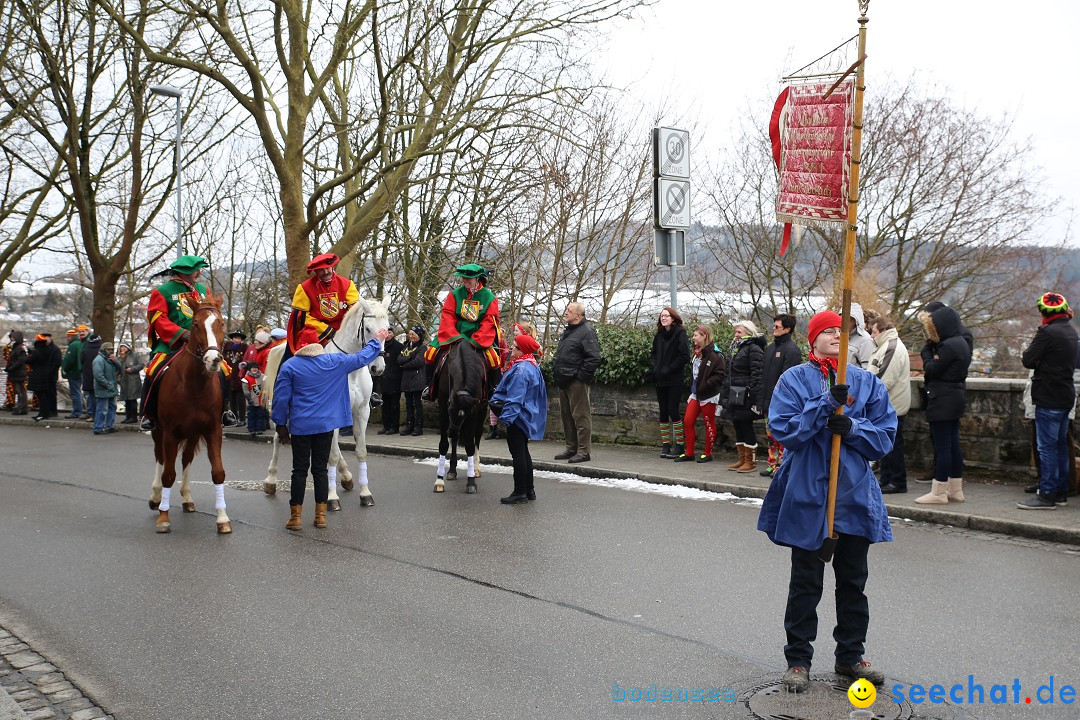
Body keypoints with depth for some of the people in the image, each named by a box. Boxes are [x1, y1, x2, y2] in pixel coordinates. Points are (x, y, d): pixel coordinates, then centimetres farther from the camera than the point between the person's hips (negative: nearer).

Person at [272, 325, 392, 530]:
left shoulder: (289, 366, -5)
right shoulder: (335, 361, -2)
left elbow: (281, 398, -4)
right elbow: (362, 358, 9)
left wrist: (281, 424, 6)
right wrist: (378, 340, 24)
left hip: (300, 426, -1)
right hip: (326, 425, 1)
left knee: (300, 470, 5)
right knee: (320, 469, 9)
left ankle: (295, 515, 7)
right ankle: (321, 514, 13)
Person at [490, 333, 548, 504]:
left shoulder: (520, 369, -23)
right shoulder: (532, 366, 10)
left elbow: (515, 397, -26)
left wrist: (506, 416, -25)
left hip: (518, 418, -10)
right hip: (528, 416, 10)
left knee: (517, 454, -2)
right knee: (523, 453, 17)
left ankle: (520, 492, 4)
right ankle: (529, 490, 24)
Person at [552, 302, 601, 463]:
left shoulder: (586, 331, -11)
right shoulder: (568, 331, 18)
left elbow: (594, 358, -19)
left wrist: (581, 376, -18)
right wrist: (555, 372, 18)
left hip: (576, 382, -10)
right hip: (564, 382, 10)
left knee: (580, 416, -7)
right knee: (567, 416, 14)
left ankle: (584, 451, -4)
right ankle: (571, 448, 23)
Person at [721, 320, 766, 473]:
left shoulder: (754, 349, -11)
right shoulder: (734, 348, 18)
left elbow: (757, 375, -18)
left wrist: (753, 397, -23)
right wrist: (725, 394, 18)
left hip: (745, 397, -9)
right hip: (734, 397, 9)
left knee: (746, 427, -3)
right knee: (738, 427, 12)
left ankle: (750, 462, 4)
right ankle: (742, 459, 20)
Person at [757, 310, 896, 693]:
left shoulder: (867, 382, 5)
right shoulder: (794, 379, -3)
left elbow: (885, 434, 2)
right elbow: (783, 429, -14)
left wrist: (851, 427, -16)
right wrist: (826, 403, -21)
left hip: (855, 493, 3)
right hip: (807, 493, -3)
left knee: (853, 580, 13)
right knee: (806, 582, 6)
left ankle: (850, 655, 28)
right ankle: (798, 659, 17)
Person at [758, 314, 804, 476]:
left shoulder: (792, 350, -11)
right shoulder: (770, 348, 15)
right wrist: (761, 400, 14)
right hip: (769, 403, 9)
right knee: (771, 435, 14)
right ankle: (772, 464, 21)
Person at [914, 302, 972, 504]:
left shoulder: (948, 346, -18)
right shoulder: (961, 342, 13)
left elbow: (931, 369, -13)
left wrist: (927, 350, 0)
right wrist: (931, 346, 1)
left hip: (942, 402, -10)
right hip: (955, 398, 10)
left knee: (942, 445, -5)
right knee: (953, 444, 13)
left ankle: (939, 492, 0)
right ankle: (956, 490, 19)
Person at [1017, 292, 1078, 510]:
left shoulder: (1047, 332, -16)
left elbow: (1028, 360, -16)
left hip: (1049, 398, -9)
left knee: (1047, 446, -5)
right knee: (1060, 444, 15)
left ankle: (1047, 495, -4)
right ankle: (1061, 492, 22)